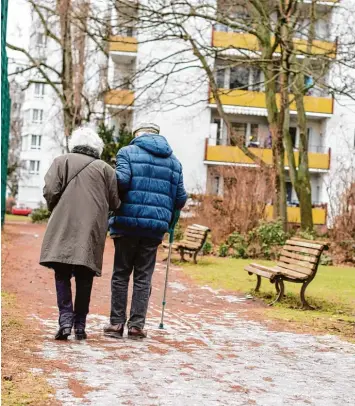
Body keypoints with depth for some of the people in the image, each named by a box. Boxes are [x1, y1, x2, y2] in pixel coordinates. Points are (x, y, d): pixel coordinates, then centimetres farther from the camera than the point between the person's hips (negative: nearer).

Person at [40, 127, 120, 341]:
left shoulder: (62, 161, 7)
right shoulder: (105, 168, 10)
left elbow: (50, 191, -4)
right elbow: (115, 203, 6)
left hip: (64, 228, -1)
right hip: (92, 230, 1)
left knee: (62, 275, 5)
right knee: (84, 279, 7)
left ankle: (66, 319, -8)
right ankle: (80, 325, 9)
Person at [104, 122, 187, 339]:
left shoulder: (128, 152, 1)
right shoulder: (174, 161, 13)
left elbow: (121, 180, -15)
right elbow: (181, 198, 10)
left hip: (127, 223, -2)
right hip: (156, 227, 3)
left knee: (121, 275, 7)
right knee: (143, 278, 8)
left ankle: (117, 323, 8)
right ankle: (137, 325, 7)